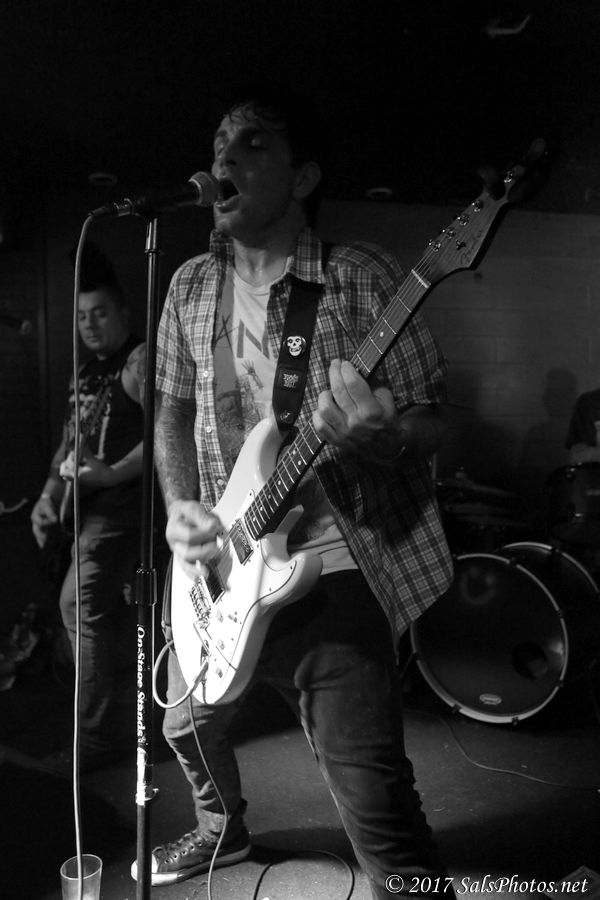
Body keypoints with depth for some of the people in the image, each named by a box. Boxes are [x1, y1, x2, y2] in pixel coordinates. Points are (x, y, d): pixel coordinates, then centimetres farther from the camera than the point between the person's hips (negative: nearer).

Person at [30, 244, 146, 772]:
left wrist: (115, 472, -25)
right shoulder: (88, 373, 19)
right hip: (91, 503, 9)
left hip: (122, 499, -9)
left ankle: (96, 736, -4)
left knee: (81, 602, -13)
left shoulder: (140, 359, -8)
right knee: (115, 605, 16)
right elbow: (70, 440, 22)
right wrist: (51, 493, 12)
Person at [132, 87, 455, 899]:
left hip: (332, 572, -6)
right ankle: (223, 831, 57)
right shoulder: (191, 288, 7)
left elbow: (431, 416, -7)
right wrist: (181, 509, -1)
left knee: (377, 806, -10)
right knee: (187, 724, 26)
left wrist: (377, 435, -29)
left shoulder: (361, 278, -8)